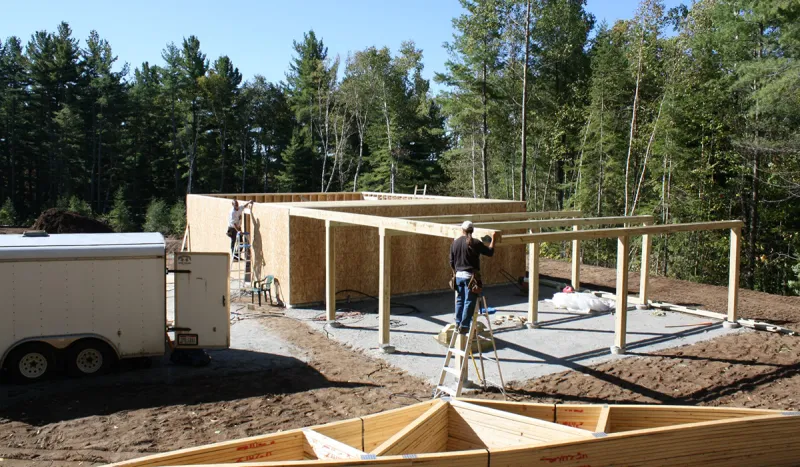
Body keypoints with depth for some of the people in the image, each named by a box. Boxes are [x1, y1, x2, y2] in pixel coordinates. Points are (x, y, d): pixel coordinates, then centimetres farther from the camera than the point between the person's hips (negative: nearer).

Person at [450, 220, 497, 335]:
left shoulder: (455, 243, 5)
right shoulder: (475, 243, -10)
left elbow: (451, 262, 10)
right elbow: (490, 252, -4)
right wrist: (493, 239, 8)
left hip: (459, 275, 5)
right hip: (470, 276, -5)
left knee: (460, 300, 17)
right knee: (469, 302, 0)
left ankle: (458, 323, 23)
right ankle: (464, 326, 0)